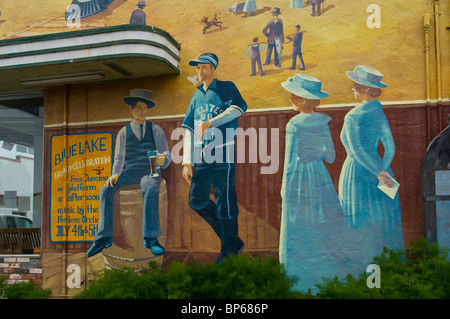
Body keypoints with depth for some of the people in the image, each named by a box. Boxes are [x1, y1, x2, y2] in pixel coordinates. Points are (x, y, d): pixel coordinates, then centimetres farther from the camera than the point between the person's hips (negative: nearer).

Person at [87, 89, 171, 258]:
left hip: (150, 171, -2)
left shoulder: (156, 130, 10)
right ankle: (104, 237, -22)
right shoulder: (123, 133, 12)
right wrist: (115, 174, -12)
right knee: (106, 190, -25)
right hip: (130, 172, 2)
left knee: (150, 190, -38)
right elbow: (119, 158, 10)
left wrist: (163, 159, -23)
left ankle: (151, 238, -37)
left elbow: (166, 153, 3)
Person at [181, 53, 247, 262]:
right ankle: (234, 241, 17)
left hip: (223, 152, -6)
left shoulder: (226, 88, 3)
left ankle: (228, 254, 8)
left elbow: (239, 108, -18)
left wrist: (209, 123, -22)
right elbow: (189, 130, 15)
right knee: (197, 201, 3)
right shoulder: (197, 96, 18)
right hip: (201, 155, 6)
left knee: (225, 204, -4)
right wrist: (188, 162, 8)